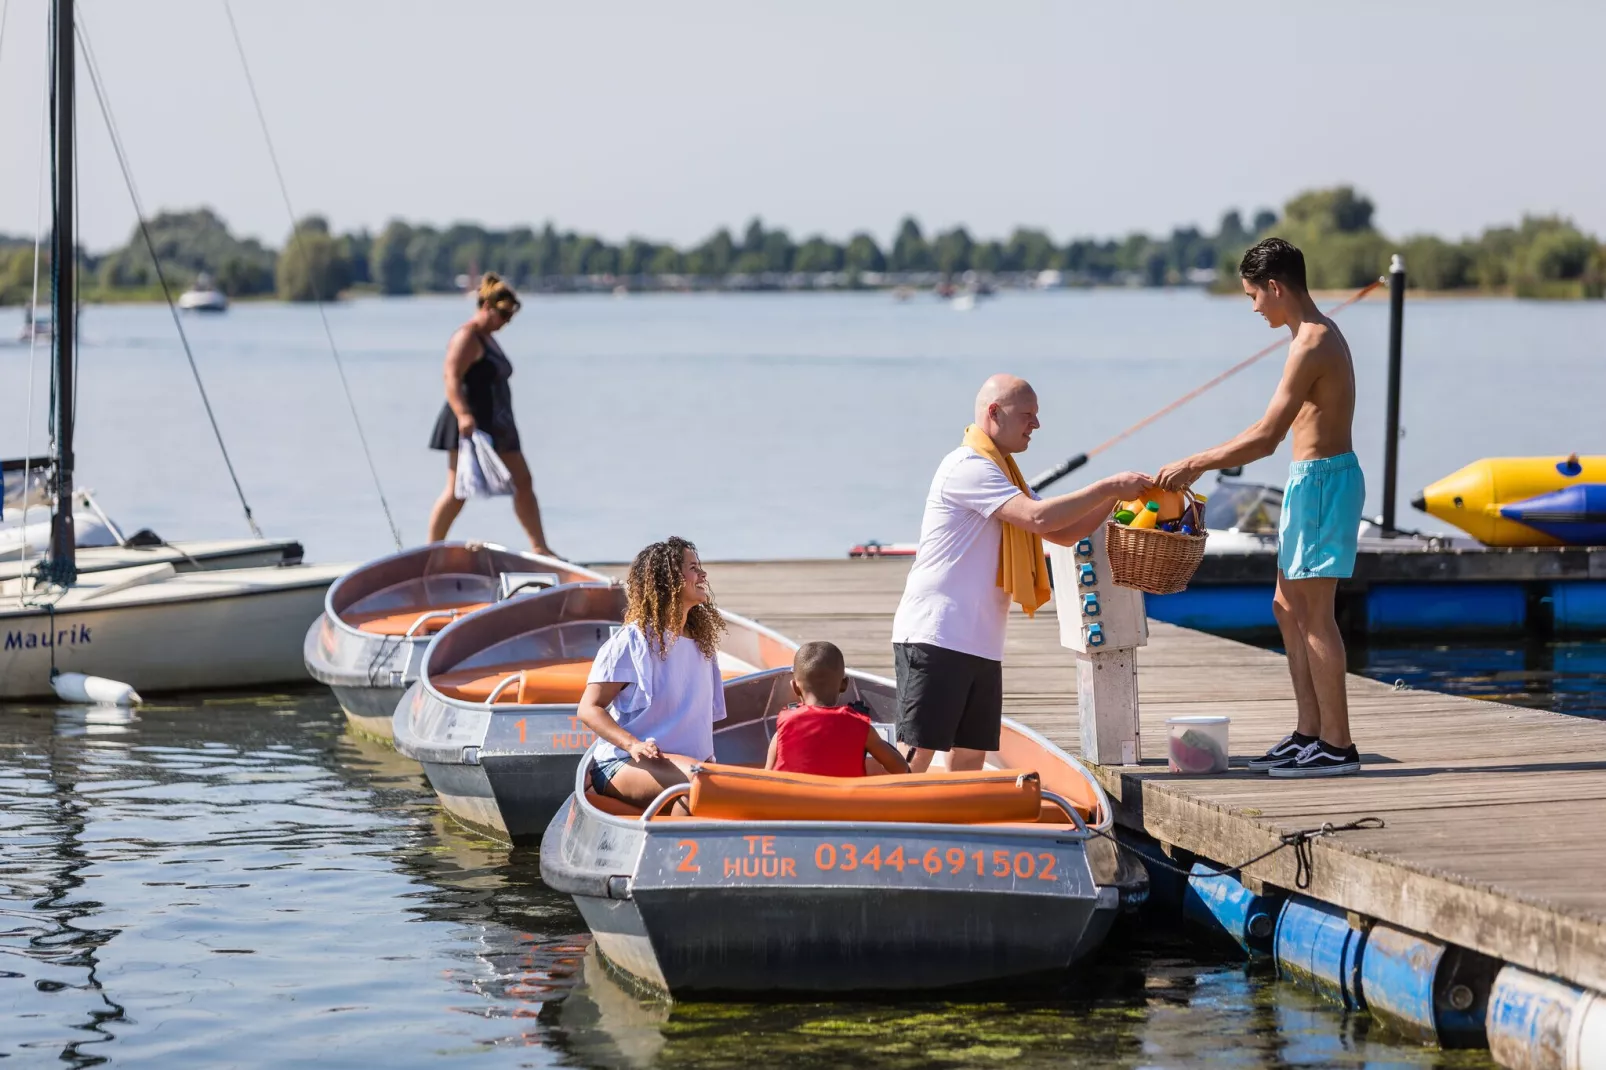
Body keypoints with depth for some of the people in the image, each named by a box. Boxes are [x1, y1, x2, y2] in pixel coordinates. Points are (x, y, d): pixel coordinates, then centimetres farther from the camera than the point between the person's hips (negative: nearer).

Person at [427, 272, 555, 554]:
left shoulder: (487, 339, 19)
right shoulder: (467, 338, -12)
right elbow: (452, 381, -23)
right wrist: (463, 415, -37)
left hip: (495, 426, 10)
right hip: (470, 426, -10)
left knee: (523, 483, 5)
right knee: (457, 491, -9)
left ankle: (540, 547, 8)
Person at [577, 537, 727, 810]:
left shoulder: (703, 646, 20)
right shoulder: (633, 640, -2)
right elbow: (589, 708, -7)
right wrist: (633, 744, -24)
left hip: (687, 760, 6)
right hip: (623, 765, -6)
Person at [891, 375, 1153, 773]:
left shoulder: (1000, 472, 22)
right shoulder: (968, 467, -11)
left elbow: (1063, 532, 19)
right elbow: (1039, 517, -22)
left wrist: (1116, 496, 4)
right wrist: (1108, 487, -15)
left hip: (980, 644, 10)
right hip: (935, 636, -10)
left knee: (970, 754, 8)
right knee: (918, 754, -13)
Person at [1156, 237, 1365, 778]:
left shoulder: (1312, 345, -19)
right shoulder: (1318, 333, 14)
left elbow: (1265, 438, -22)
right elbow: (1273, 430, 18)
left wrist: (1195, 465, -16)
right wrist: (1202, 463, 18)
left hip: (1322, 479, -10)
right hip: (1314, 476, 10)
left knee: (1315, 612, -7)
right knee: (1289, 607, 14)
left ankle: (1337, 746, -4)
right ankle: (1309, 733, 17)